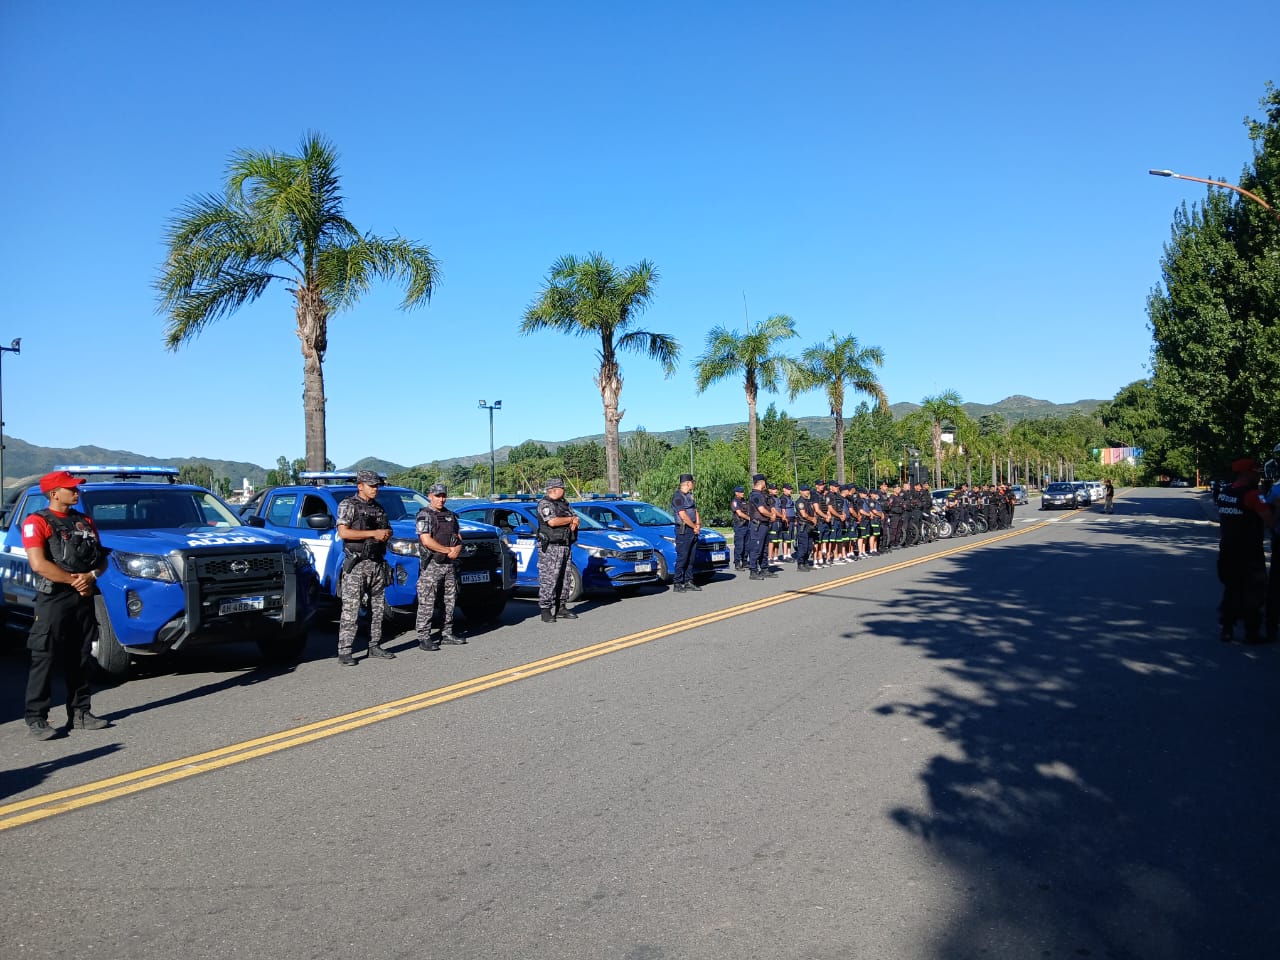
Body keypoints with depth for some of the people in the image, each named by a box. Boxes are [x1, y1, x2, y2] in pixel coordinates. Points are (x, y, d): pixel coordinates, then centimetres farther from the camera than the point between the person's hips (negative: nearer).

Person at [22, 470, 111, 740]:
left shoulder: (85, 522, 14)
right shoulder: (36, 522, -4)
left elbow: (102, 560, 14)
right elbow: (39, 564, -16)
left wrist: (91, 576, -7)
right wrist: (75, 581, -11)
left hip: (84, 599, 6)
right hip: (53, 600, -6)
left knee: (80, 660, 10)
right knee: (44, 660, -4)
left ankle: (80, 713, 17)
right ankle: (36, 719, 1)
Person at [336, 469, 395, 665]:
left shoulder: (378, 507, 16)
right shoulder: (348, 505, -3)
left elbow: (388, 530, 23)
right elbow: (343, 532, -14)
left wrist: (386, 534, -3)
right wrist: (373, 533, -16)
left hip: (377, 564, 7)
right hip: (356, 565, -7)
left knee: (377, 608, 10)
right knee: (350, 609, -8)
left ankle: (375, 647, 18)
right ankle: (344, 652, -7)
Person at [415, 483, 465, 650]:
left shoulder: (450, 515, 16)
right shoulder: (424, 515, -5)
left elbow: (459, 537, 16)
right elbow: (426, 540, -16)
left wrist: (457, 549, -7)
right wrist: (449, 550, -12)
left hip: (451, 564, 7)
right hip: (432, 565, -7)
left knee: (450, 600, 11)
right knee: (427, 602, -7)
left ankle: (447, 633, 21)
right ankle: (424, 637, -5)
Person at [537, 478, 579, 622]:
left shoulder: (565, 505, 18)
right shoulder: (544, 504, -6)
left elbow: (576, 519, 17)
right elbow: (552, 521, -20)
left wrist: (574, 522, -8)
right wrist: (570, 519, -6)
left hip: (565, 546, 8)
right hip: (550, 547, -8)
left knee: (564, 578, 11)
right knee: (548, 579, -10)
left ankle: (561, 607, 19)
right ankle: (545, 610, -8)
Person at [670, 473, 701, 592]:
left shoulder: (689, 495, 18)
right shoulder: (678, 496, -12)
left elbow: (695, 511, 17)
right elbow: (683, 516, -17)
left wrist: (698, 524, -1)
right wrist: (695, 527, -9)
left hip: (693, 530, 9)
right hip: (683, 530, -9)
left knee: (691, 558, 10)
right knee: (682, 558, -8)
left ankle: (688, 582, 16)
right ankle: (677, 584, -4)